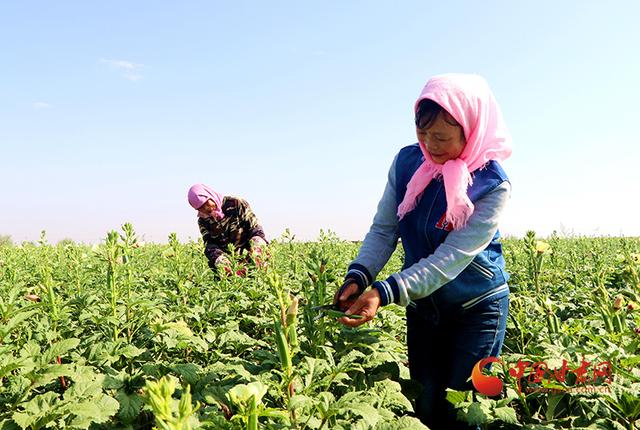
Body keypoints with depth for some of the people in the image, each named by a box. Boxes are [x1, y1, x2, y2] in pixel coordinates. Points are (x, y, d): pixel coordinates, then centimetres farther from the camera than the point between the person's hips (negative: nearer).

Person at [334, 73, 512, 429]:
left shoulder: (491, 185, -21)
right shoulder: (407, 162, -9)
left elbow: (453, 256, -28)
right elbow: (383, 229, -7)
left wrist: (383, 293, -37)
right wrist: (358, 276, -25)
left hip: (477, 307, -3)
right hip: (422, 305, 4)